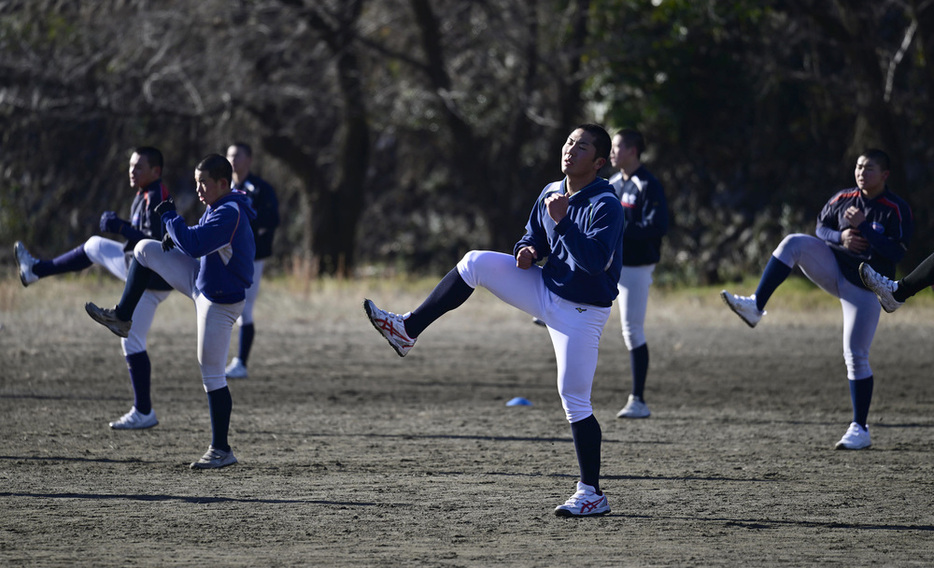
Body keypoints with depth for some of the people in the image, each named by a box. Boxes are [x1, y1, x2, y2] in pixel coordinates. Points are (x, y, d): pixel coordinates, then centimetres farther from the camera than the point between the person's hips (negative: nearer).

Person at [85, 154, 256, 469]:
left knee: (212, 374, -6)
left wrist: (170, 218, -21)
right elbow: (201, 239, 20)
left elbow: (194, 244, -35)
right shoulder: (217, 207, 4)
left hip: (220, 301, -10)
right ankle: (122, 317, 25)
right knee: (145, 249, 12)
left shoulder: (230, 214, -27)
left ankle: (221, 450, 1)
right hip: (201, 282, 10)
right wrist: (176, 234, -1)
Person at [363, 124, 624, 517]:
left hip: (580, 313, -7)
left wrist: (562, 222, -37)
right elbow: (533, 238, 16)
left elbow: (596, 261, -31)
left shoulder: (605, 207, -19)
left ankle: (592, 494, 1)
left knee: (575, 402, -8)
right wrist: (526, 251, -8)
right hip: (546, 289, 7)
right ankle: (407, 330, -3)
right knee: (476, 262, -7)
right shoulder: (551, 194, 4)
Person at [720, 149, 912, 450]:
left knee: (856, 357, -6)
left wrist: (863, 228, -24)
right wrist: (841, 237, -10)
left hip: (864, 287, -4)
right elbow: (821, 228, 11)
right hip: (834, 266, 4)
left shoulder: (896, 209, -9)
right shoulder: (842, 199, 5)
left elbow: (897, 252, -18)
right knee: (795, 244, -21)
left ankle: (860, 430, 4)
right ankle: (755, 307, -26)